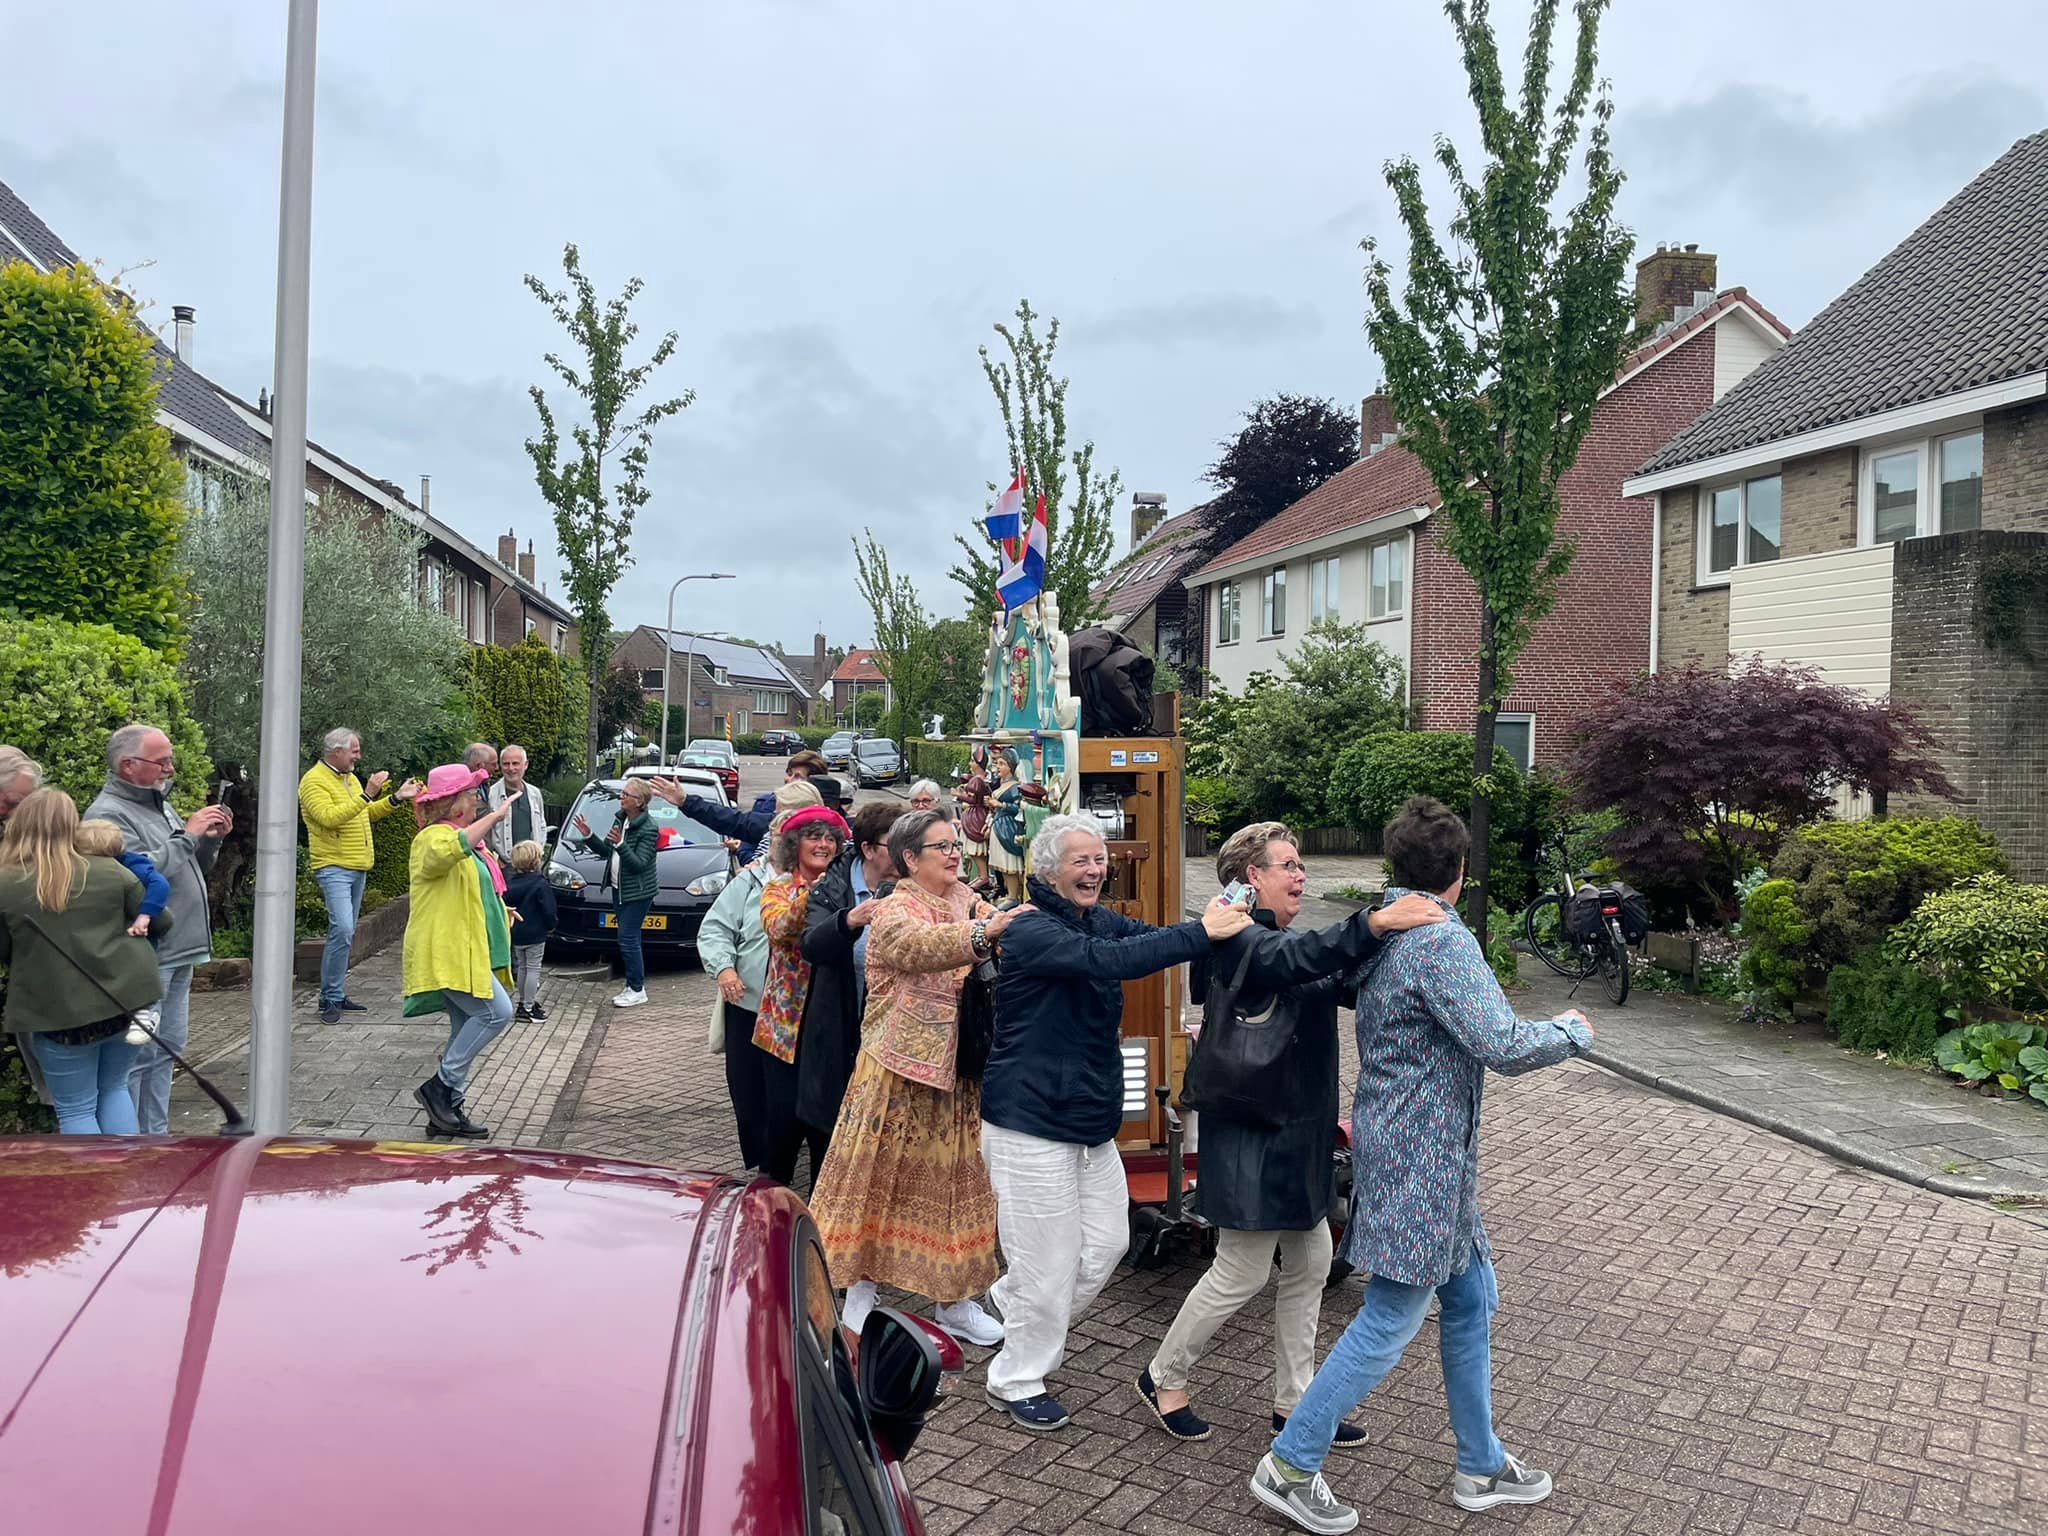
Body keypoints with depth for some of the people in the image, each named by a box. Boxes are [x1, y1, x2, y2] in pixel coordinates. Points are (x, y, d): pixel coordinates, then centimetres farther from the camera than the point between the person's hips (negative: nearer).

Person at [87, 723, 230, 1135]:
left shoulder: (159, 805, 16)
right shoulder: (109, 814, -13)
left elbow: (190, 868, 22)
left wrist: (210, 839, 4)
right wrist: (188, 835, -18)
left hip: (178, 954, 10)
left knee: (168, 1047, 16)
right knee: (137, 1056, -5)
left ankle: (154, 1135, 26)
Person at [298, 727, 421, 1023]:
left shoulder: (350, 779, 17)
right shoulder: (314, 781, -10)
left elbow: (368, 814, 24)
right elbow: (329, 817, -24)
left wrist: (396, 798, 12)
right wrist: (366, 795, -26)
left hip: (358, 868, 9)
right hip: (333, 867, -9)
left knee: (345, 933, 11)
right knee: (342, 930, -18)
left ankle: (337, 995, 17)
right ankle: (330, 999, -10)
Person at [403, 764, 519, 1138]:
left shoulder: (465, 838, 22)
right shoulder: (434, 837, -12)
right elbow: (450, 849, -39)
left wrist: (498, 912, 30)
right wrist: (493, 817, -34)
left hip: (465, 951, 10)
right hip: (448, 953, -10)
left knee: (466, 1029, 9)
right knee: (496, 1012, -17)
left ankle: (449, 1109, 14)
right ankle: (439, 1085, -10)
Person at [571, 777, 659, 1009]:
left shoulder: (648, 829, -18)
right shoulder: (621, 819, 7)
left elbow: (639, 864, -22)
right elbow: (605, 849, 12)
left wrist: (620, 844, -33)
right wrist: (588, 836, -2)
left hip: (639, 892, -8)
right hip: (620, 889, 8)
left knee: (627, 938, -7)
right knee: (629, 939, 13)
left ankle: (637, 990, 2)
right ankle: (634, 985, 22)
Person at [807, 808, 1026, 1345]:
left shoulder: (970, 903, 10)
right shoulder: (893, 912, -10)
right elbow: (919, 945, -33)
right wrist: (983, 932, -46)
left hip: (962, 1069, 6)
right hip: (903, 1068, -6)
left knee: (958, 1179, 11)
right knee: (883, 1178, 5)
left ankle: (955, 1299, 24)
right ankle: (860, 1292, 22)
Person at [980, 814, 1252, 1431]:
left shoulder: (1100, 920, 9)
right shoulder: (1031, 930, -20)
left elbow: (1145, 939, -2)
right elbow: (1108, 959, -34)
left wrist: (1227, 916, -18)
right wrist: (1201, 932, -38)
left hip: (1091, 1119, 8)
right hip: (1031, 1123, -8)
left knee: (1106, 1242, 15)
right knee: (1049, 1261, 1)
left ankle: (1012, 1305, 38)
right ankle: (1016, 1382, 23)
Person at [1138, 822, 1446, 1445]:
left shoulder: (1272, 940, 14)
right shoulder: (1239, 942, -19)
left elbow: (1341, 982, 11)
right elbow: (1295, 958, -41)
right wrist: (1375, 923, -52)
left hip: (1296, 1133, 10)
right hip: (1254, 1136, -10)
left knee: (1310, 1266, 15)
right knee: (1243, 1273, 2)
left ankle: (1293, 1401, 28)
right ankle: (1163, 1377, 22)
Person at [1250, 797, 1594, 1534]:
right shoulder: (1442, 940, -21)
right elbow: (1504, 1047, -25)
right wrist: (1572, 1031, -10)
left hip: (1406, 1143, 10)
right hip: (1419, 1154, -10)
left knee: (1471, 1300, 19)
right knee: (1390, 1322, 0)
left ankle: (1479, 1466, 32)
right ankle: (1289, 1467, 10)